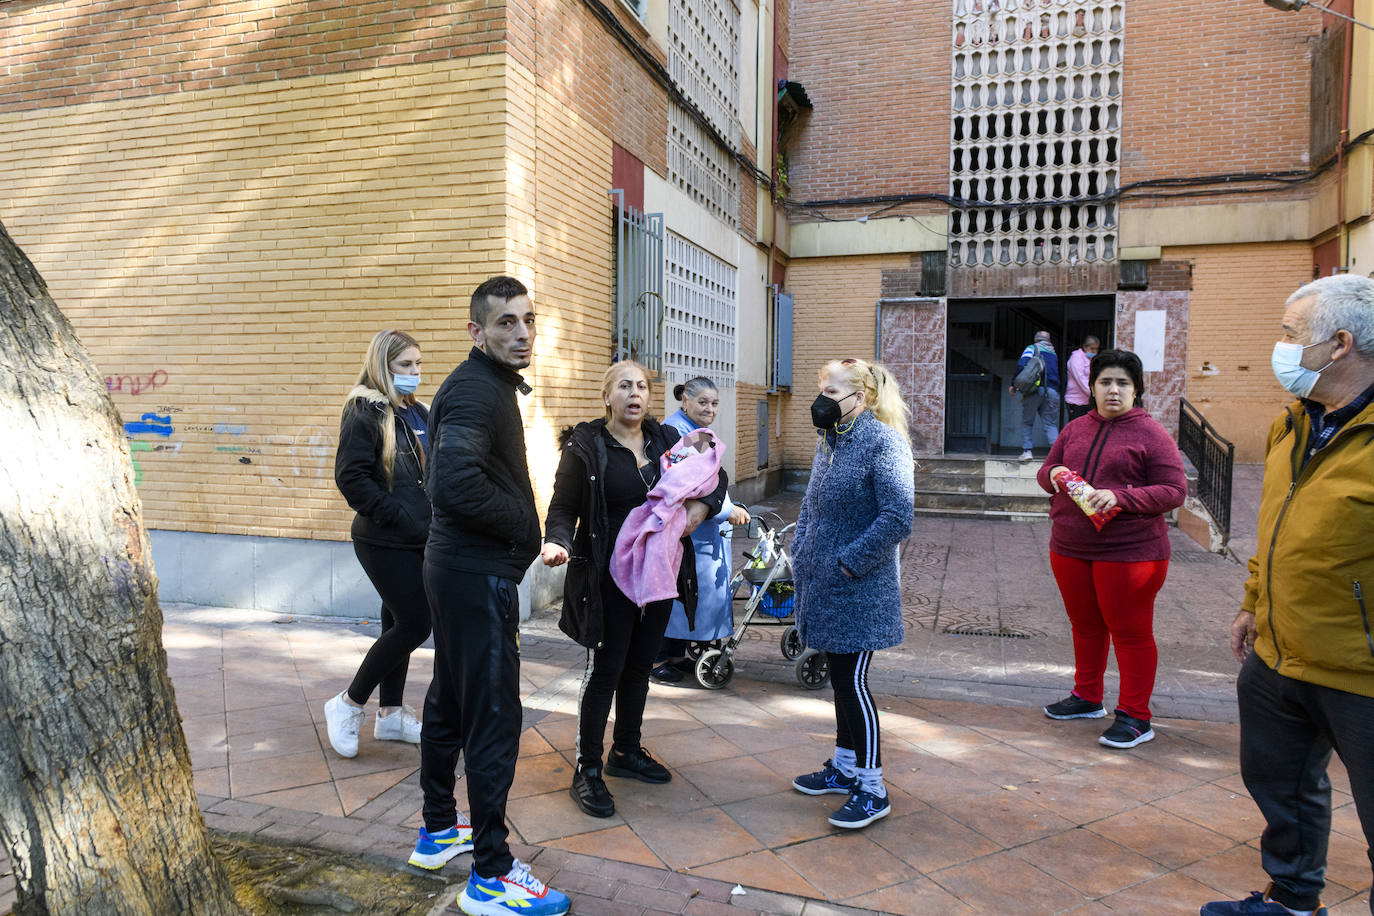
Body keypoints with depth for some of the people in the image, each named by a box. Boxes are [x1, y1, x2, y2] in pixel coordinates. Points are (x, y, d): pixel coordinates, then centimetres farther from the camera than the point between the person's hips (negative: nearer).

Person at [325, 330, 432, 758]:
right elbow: (351, 477, -19)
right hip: (385, 542, -8)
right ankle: (348, 704, 11)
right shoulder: (364, 412, -11)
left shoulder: (418, 413, 12)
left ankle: (391, 714, 27)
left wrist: (433, 519, 5)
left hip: (417, 542, 8)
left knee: (399, 623, 14)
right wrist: (402, 518, -19)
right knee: (414, 624, -7)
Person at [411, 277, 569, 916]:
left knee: (450, 701, 20)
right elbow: (456, 483, -32)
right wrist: (524, 525, -16)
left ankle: (438, 830, 37)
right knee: (494, 717, -2)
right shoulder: (477, 389, -18)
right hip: (479, 574, -11)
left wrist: (519, 528, 10)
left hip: (457, 568, 11)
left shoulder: (489, 384, 14)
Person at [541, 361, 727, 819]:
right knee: (605, 669, -2)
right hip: (608, 577, -5)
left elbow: (715, 476, 16)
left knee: (639, 665, 16)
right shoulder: (585, 446, -8)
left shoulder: (667, 440, 5)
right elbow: (563, 508, -8)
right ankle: (587, 771, 13)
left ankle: (627, 751, 34)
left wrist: (703, 506, -4)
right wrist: (559, 543, -28)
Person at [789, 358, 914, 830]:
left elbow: (898, 517, -23)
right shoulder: (829, 442, 12)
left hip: (859, 592, -8)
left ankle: (872, 789, 11)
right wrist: (800, 556, 9)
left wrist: (849, 562, -19)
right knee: (841, 679, 18)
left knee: (852, 683, -3)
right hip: (825, 587, 8)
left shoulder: (883, 442, -15)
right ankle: (844, 767, 33)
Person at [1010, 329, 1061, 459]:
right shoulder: (1054, 354, 23)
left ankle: (1026, 450, 0)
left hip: (1035, 389, -3)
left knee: (1027, 422, 8)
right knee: (1051, 424, 6)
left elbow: (1022, 365, -6)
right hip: (1052, 391, 3)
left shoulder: (1032, 348, 8)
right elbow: (1057, 373, 24)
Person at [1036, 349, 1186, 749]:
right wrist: (1053, 475, -7)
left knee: (1130, 632, 2)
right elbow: (1046, 470, 18)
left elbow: (1174, 490, -10)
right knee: (1085, 626, 17)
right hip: (1069, 548, 6)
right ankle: (1087, 697, 34)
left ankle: (1135, 717, 14)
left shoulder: (1151, 434, -6)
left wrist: (1120, 498, -23)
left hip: (1129, 551, -6)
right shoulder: (1075, 430, 11)